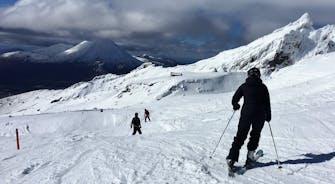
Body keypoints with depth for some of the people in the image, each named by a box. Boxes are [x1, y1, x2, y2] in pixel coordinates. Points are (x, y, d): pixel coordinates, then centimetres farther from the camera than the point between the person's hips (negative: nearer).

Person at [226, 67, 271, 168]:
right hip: (260, 115, 0)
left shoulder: (244, 86, 3)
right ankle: (250, 154, 14)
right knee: (255, 135, 20)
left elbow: (234, 100, 3)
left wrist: (236, 106, 24)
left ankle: (232, 158, -4)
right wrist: (268, 116, 14)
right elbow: (267, 103, 3)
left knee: (240, 136, 4)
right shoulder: (263, 87, 3)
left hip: (246, 113, 0)